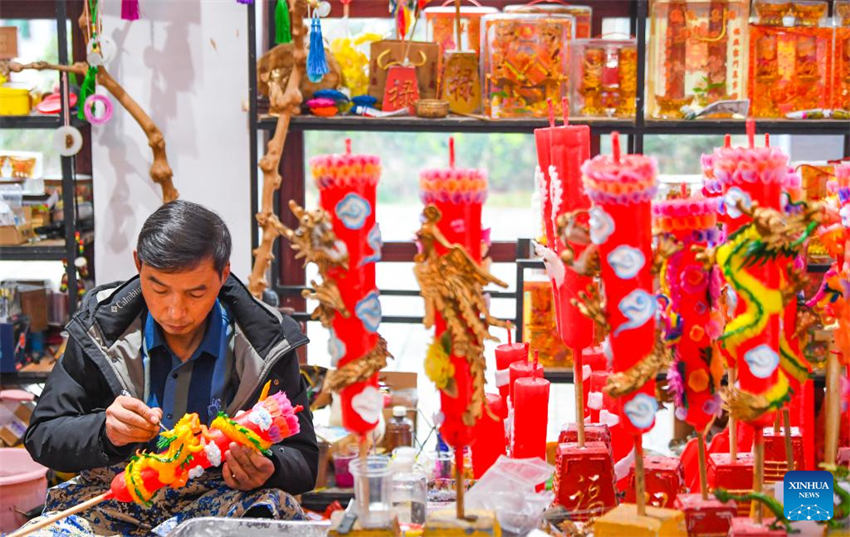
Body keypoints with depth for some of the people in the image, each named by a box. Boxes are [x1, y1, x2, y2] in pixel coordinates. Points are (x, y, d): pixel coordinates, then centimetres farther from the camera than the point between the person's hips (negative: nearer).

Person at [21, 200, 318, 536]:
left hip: (220, 505, 1)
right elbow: (42, 436, 0)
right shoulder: (101, 328, -3)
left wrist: (265, 469, -23)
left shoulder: (266, 344, -5)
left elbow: (303, 461, 2)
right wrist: (105, 432, -22)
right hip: (115, 499, 0)